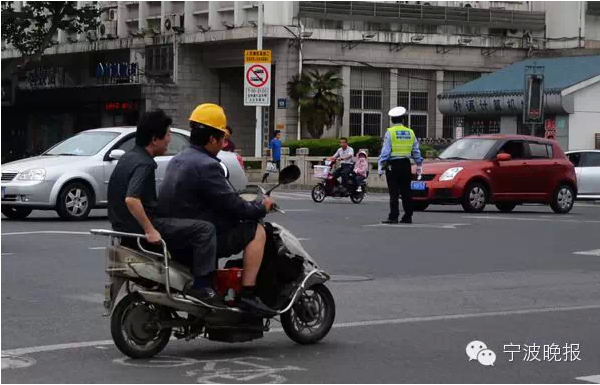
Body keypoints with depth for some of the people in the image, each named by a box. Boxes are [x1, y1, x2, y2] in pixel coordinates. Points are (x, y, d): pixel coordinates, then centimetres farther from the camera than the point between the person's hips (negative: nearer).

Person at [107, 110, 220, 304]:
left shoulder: (128, 157, 13)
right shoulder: (144, 164, -18)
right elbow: (131, 199, -33)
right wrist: (150, 231, -29)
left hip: (124, 227, 10)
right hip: (139, 229, -10)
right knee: (204, 229, -15)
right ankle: (201, 286, -17)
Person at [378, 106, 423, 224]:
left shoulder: (390, 132, -5)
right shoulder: (410, 132, 9)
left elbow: (385, 151, -9)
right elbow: (416, 151, 13)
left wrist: (381, 166, -8)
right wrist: (419, 165, 21)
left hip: (393, 165, -4)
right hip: (406, 164, 4)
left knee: (393, 193, -5)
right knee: (406, 192, 9)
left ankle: (393, 217, -8)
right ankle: (408, 216, 11)